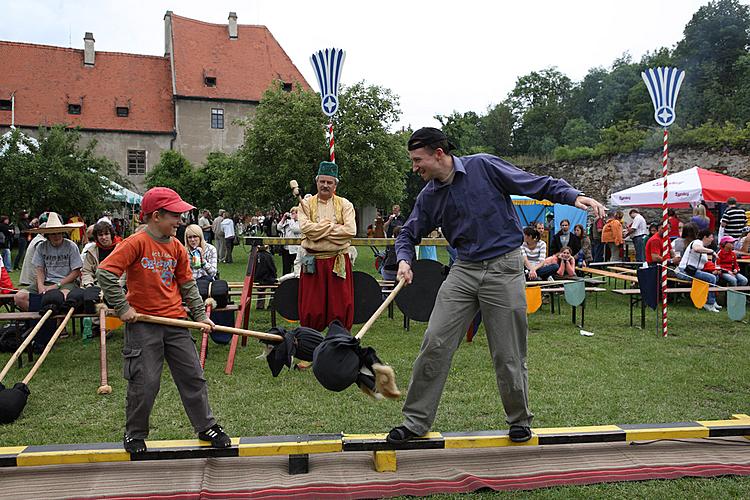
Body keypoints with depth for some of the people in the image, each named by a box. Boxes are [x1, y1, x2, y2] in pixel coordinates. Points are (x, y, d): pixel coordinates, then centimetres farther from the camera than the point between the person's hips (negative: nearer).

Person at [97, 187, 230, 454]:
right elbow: (105, 273, -16)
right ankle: (134, 434, 22)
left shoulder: (176, 247, 7)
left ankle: (206, 426, 21)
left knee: (193, 376, 8)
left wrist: (201, 315, 6)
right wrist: (123, 308, -14)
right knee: (145, 382, 0)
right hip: (143, 323, -5)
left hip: (175, 321, 5)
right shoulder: (136, 243, -11)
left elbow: (187, 284, 13)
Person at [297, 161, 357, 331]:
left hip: (339, 263, 0)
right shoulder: (306, 204, 7)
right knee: (312, 307, 3)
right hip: (313, 262, 0)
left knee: (340, 305, 3)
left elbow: (351, 230, -10)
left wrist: (319, 229, -10)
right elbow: (305, 227, -12)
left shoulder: (344, 204, 7)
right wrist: (333, 226, -9)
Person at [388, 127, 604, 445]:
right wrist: (404, 260, -4)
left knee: (509, 354, 2)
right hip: (464, 270, 4)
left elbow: (536, 184, -2)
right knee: (435, 343, -5)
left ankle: (520, 420, 26)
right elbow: (408, 233, 17)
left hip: (504, 268, -4)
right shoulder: (429, 196, 7)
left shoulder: (483, 166, -7)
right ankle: (416, 421, 8)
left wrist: (573, 196, -15)